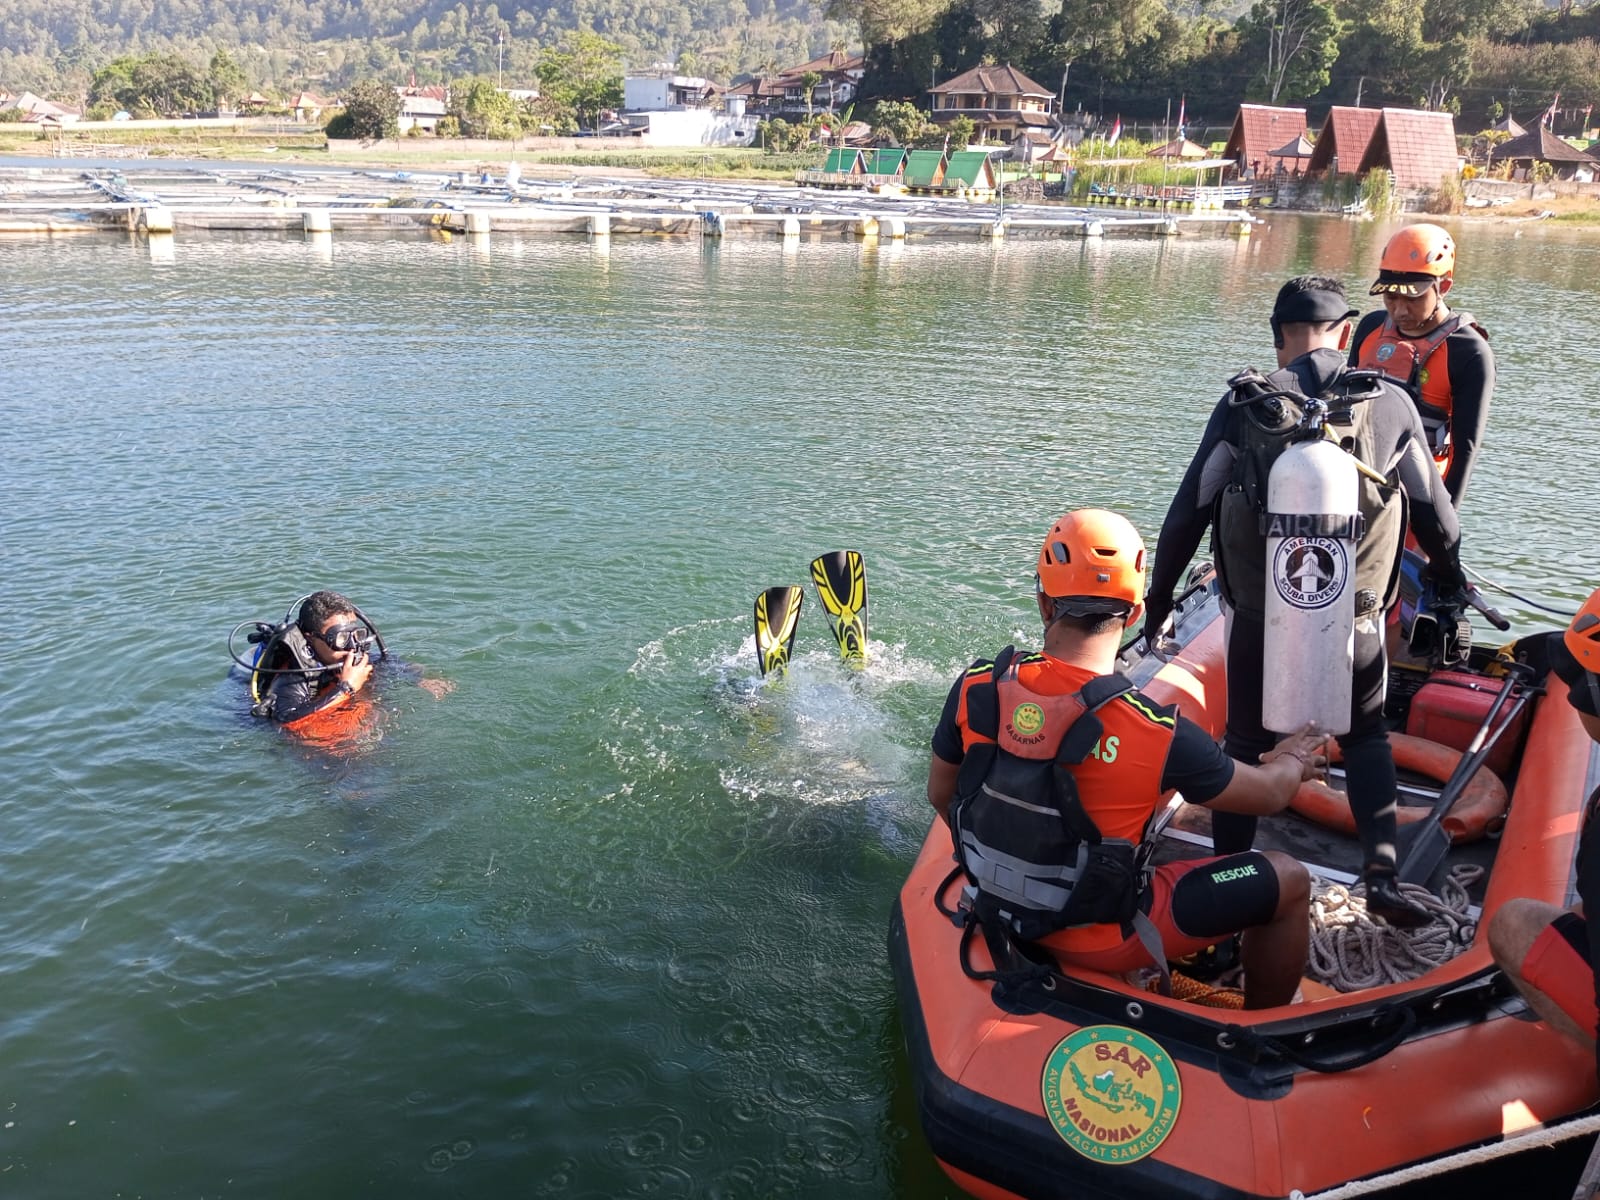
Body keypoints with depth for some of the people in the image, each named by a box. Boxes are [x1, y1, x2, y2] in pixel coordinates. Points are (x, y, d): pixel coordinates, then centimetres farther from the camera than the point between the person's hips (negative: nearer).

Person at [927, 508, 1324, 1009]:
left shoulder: (978, 686, -16)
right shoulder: (1159, 732, -27)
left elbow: (940, 796, 0)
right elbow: (1268, 795, -8)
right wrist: (1293, 761, 17)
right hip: (1102, 938, -5)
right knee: (1290, 881, 10)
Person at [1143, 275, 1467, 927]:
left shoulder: (1241, 407, -6)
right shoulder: (1391, 404, -3)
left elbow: (1187, 513, -5)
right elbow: (1435, 512, 8)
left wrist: (1158, 597, 7)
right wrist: (1448, 573, 27)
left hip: (1258, 620, 0)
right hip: (1354, 622, 1)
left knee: (1246, 744, 16)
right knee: (1366, 737, 22)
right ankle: (1382, 873, 10)